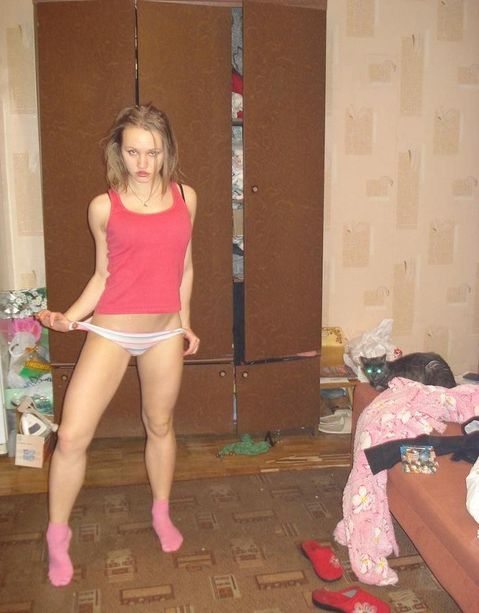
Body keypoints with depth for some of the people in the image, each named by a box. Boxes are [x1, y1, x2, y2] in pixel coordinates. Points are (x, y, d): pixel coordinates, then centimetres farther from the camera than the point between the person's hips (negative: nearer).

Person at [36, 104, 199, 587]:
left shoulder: (185, 198, 2)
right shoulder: (104, 207, -4)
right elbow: (102, 274, 3)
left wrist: (184, 323, 14)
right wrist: (69, 316, -10)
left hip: (164, 331, 2)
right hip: (110, 330, -2)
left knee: (160, 425, 16)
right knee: (72, 435, -6)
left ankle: (162, 514, 39)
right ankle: (57, 535, 17)